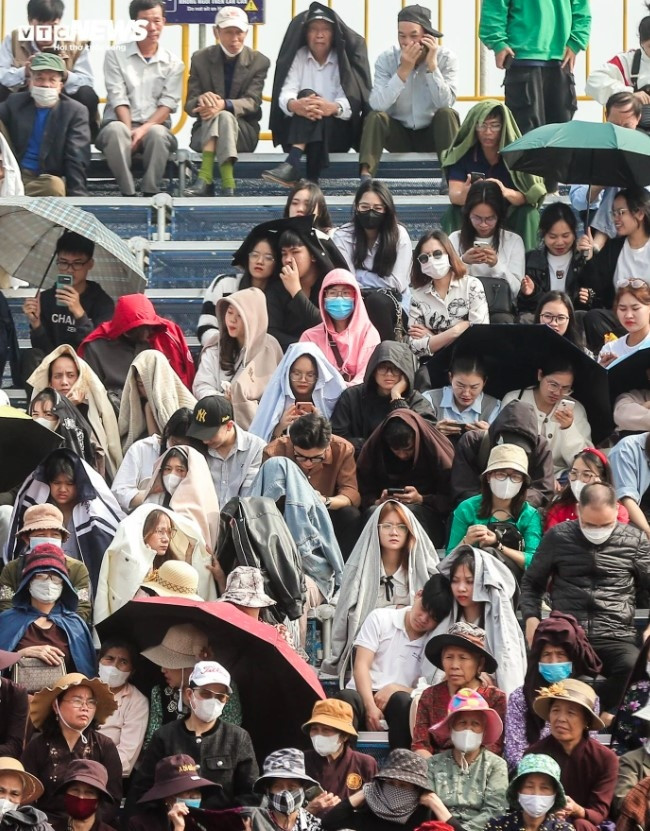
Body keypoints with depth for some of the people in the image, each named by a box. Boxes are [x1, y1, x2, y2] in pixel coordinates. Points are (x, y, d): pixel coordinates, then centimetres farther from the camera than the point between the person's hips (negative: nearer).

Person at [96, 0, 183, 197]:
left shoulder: (173, 63, 10)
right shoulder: (115, 56, 7)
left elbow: (168, 105, 0)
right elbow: (118, 99, -3)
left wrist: (144, 129, -17)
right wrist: (130, 133, -18)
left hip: (154, 126, 1)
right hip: (121, 124, -1)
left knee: (158, 133, -36)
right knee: (116, 130, -37)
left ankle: (150, 194, -29)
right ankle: (128, 194, -33)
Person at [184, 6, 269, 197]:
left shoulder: (259, 61, 1)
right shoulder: (200, 59, 3)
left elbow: (252, 102, -11)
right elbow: (190, 105, -1)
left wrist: (224, 105, -33)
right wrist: (201, 100, -29)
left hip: (244, 132, -1)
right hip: (204, 132, 1)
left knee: (223, 116, -34)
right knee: (216, 115, -34)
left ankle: (205, 179, -50)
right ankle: (228, 184, -52)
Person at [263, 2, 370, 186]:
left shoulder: (344, 60, 0)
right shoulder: (297, 57, 3)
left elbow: (350, 103, -14)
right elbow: (285, 95, -11)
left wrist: (333, 108, -39)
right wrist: (295, 105, -37)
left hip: (337, 131, -1)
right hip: (297, 132, 1)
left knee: (320, 118, -32)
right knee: (307, 94, -27)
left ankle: (291, 166, -50)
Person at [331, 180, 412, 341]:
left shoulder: (399, 234, -5)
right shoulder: (342, 236, -4)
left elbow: (398, 283, -8)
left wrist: (361, 276, -5)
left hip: (390, 306, 0)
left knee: (376, 300, -34)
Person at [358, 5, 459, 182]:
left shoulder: (446, 58, -12)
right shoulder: (386, 59, -12)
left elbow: (445, 103, -25)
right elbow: (377, 105, -26)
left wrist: (432, 65, -29)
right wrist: (404, 70, -31)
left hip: (432, 133, 0)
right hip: (399, 133, 0)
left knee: (447, 114, -29)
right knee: (375, 116, -26)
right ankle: (365, 174, -40)